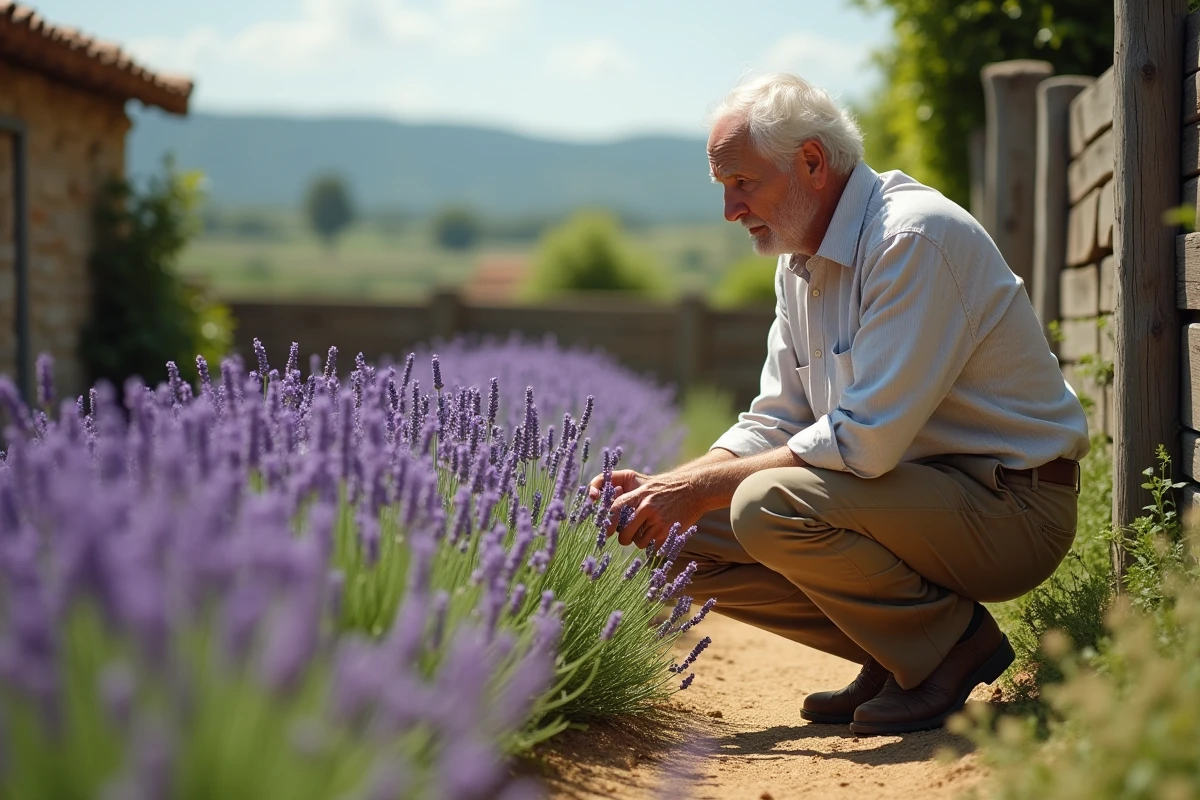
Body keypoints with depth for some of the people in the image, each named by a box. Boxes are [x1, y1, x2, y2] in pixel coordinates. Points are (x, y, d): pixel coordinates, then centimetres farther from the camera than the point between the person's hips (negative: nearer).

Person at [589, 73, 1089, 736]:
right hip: (923, 492, 9)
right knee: (694, 542, -2)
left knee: (768, 506, -30)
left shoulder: (915, 238, -21)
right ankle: (893, 657, 7)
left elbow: (865, 440, -27)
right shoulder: (800, 262, 8)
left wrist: (700, 488, -21)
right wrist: (663, 487, -6)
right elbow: (775, 426, 11)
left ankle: (956, 643, -8)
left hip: (1011, 507, -9)